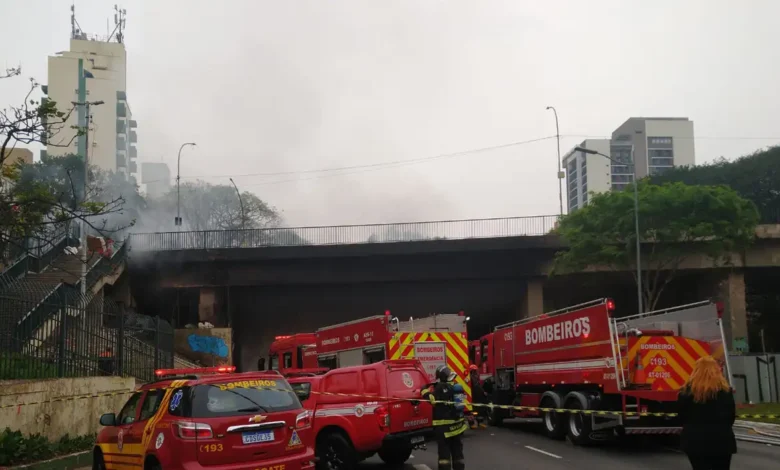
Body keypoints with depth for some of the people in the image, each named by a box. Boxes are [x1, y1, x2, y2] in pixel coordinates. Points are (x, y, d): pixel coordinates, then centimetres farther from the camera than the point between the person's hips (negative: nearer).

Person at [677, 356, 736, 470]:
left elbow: (681, 415, 0)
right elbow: (732, 416, 4)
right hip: (721, 440, 0)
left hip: (695, 440, 0)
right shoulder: (725, 390, -3)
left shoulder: (687, 391, -4)